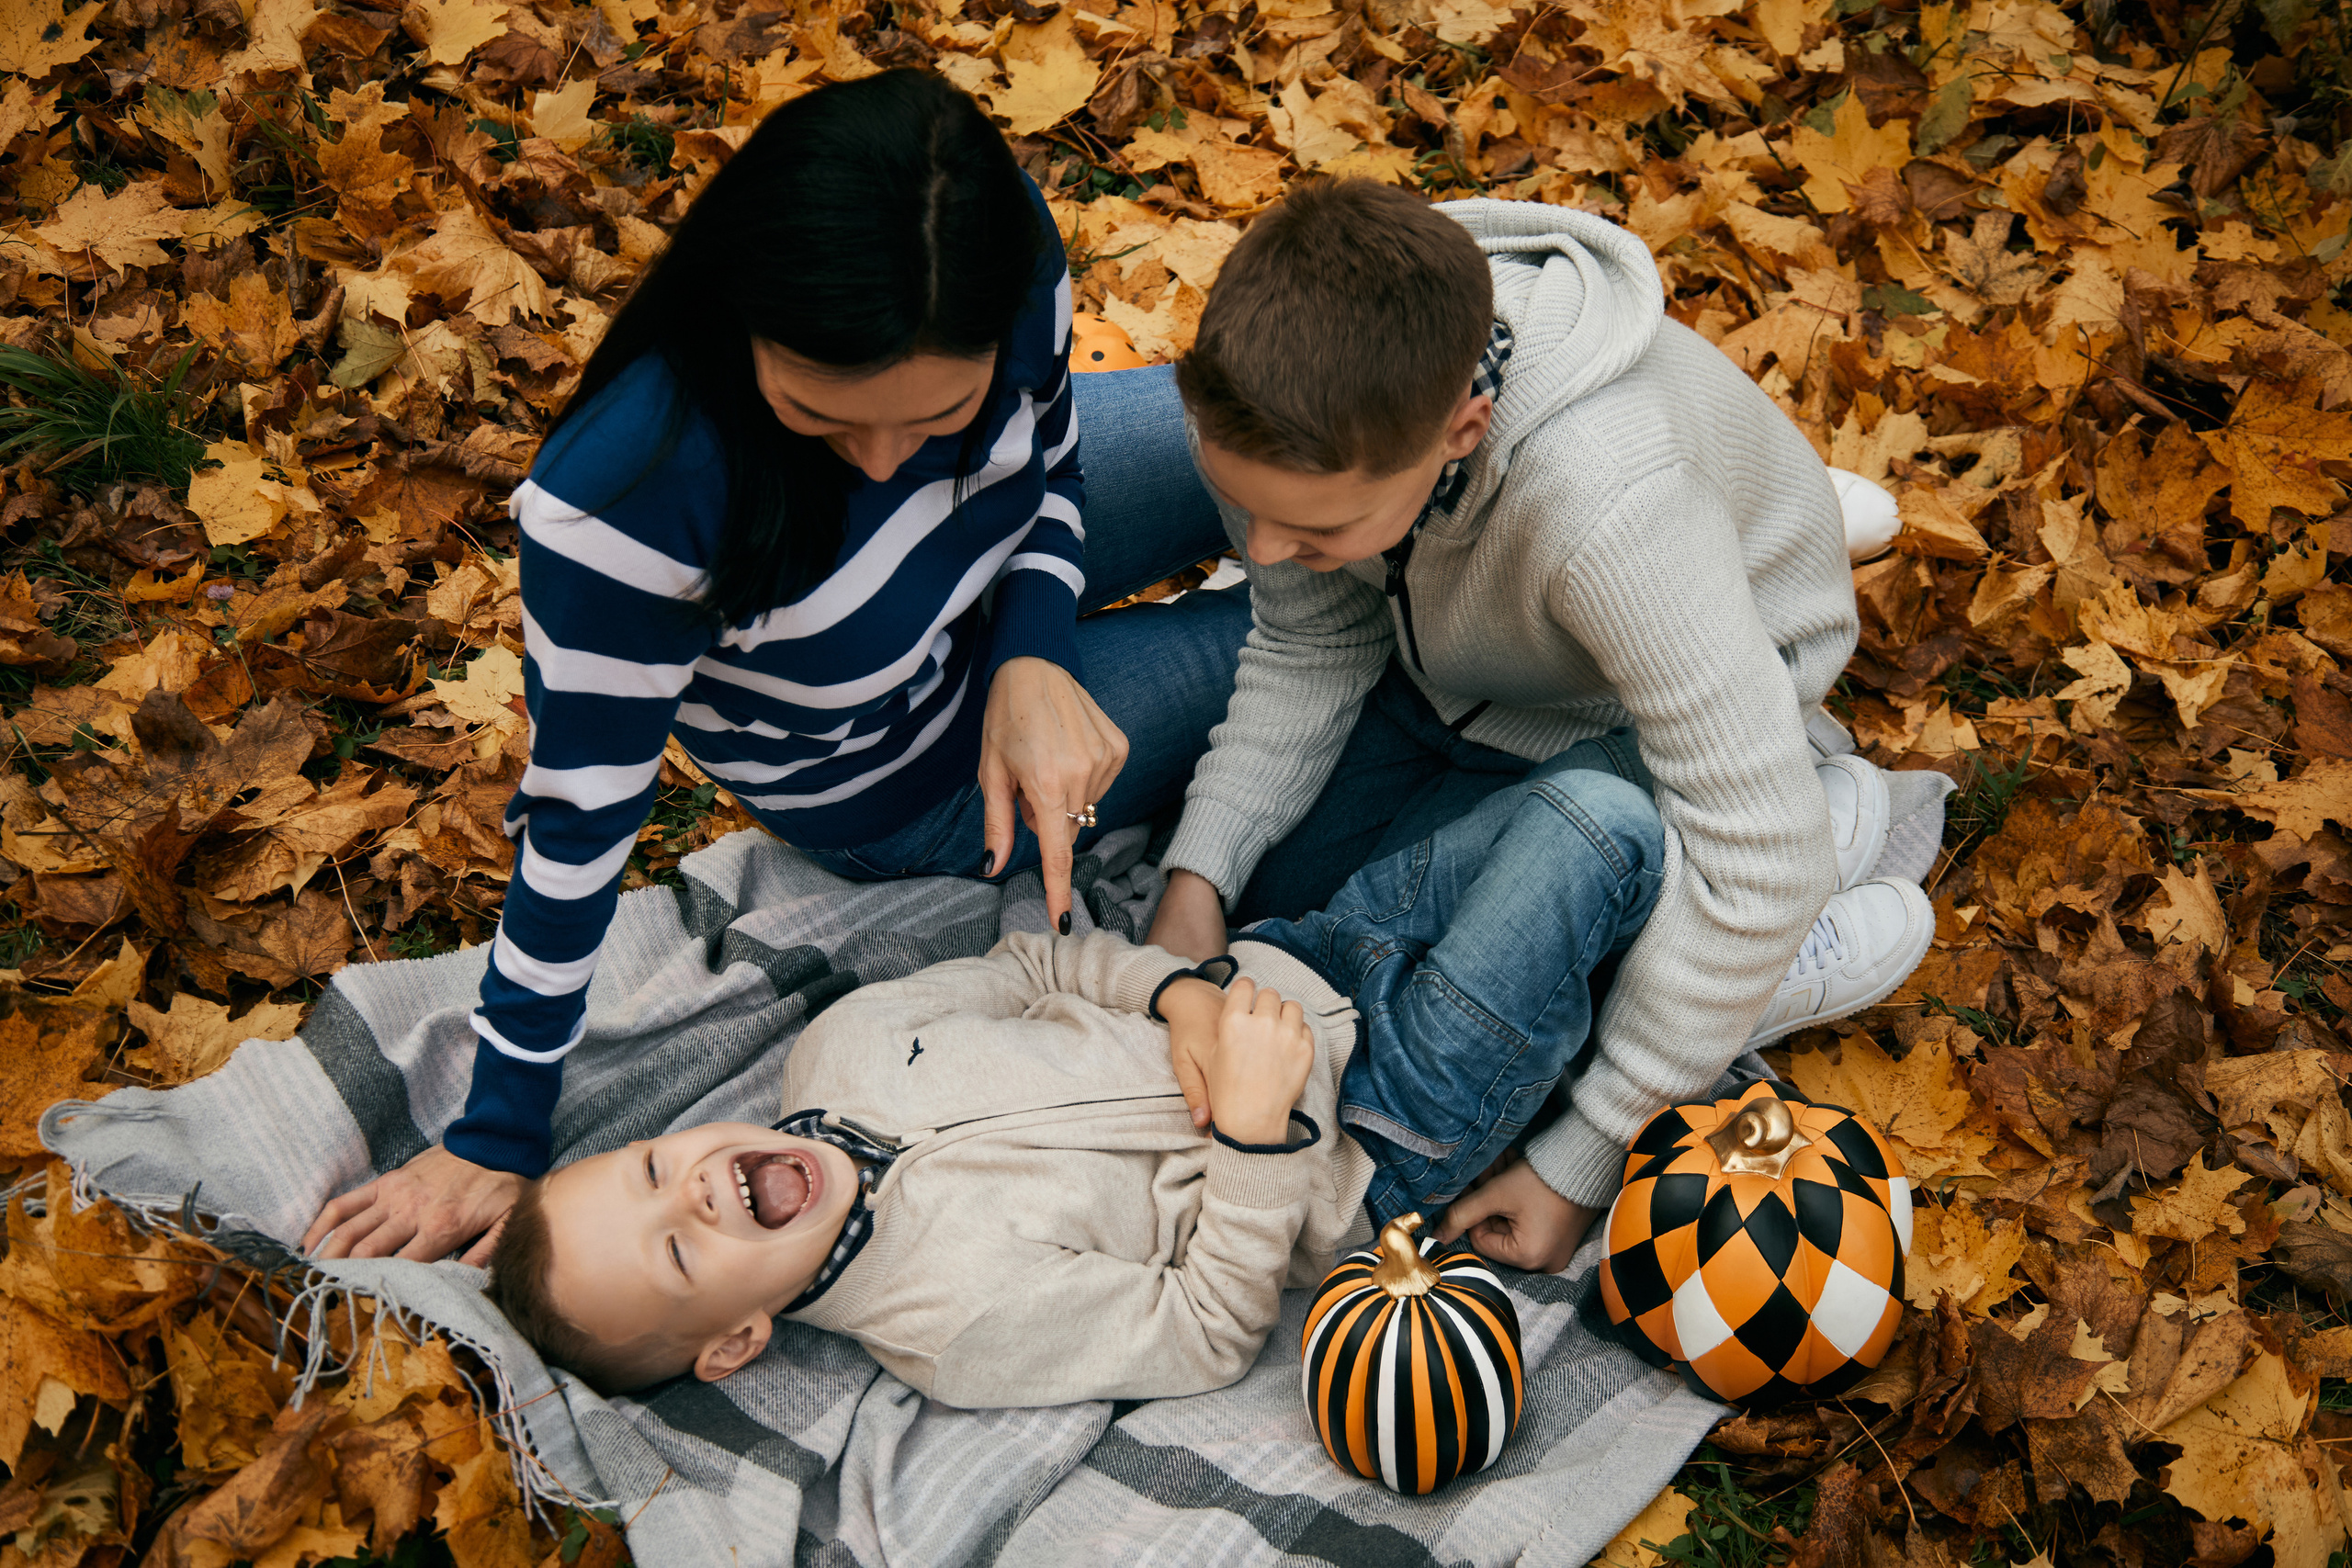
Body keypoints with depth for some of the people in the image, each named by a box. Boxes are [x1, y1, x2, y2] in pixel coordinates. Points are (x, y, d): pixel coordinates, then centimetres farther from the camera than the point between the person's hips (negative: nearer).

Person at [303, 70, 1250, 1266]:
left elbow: (1047, 465, -7)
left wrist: (1033, 659, -27)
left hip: (1007, 607, 4)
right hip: (903, 784, -4)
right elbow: (580, 821, -28)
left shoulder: (1002, 258, -29)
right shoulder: (624, 497, -42)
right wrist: (496, 1141, -16)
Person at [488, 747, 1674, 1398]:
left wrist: (1177, 987, -13)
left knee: (1575, 780, 6)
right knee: (1601, 830, -16)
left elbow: (1031, 965, 4)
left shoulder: (834, 1052, -6)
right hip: (1373, 1147, -6)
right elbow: (1211, 1329, -20)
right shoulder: (954, 1320, -25)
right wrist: (1255, 1125, -30)